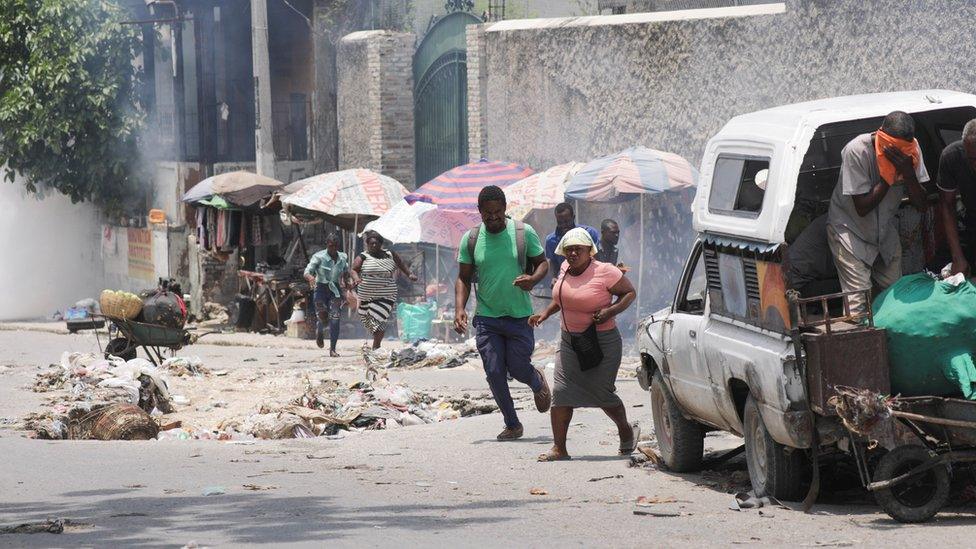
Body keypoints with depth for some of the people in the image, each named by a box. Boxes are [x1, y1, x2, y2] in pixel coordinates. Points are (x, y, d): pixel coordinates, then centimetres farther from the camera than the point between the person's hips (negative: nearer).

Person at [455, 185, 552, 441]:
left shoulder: (524, 232, -4)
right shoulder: (470, 239, 0)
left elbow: (542, 263, 6)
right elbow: (463, 278, 5)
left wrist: (533, 279, -18)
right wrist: (460, 309, -10)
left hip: (520, 316, -1)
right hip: (486, 317, 1)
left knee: (518, 368, 0)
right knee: (494, 372, -3)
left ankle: (538, 382, 38)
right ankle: (512, 425, 13)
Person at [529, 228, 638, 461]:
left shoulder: (604, 272, -15)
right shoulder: (566, 269, 4)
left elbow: (630, 292, -6)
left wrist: (610, 311, -21)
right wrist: (545, 314, 13)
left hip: (602, 342, -6)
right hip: (569, 341, 6)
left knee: (602, 394, 2)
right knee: (561, 392, -8)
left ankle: (626, 431, 32)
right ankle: (559, 449, -7)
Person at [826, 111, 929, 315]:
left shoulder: (911, 149, -14)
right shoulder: (856, 151, -29)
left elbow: (920, 204, -13)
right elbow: (862, 208, -26)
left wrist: (908, 172, -30)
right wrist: (888, 175, -30)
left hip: (885, 230, 5)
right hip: (849, 228, -5)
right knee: (858, 302, -16)